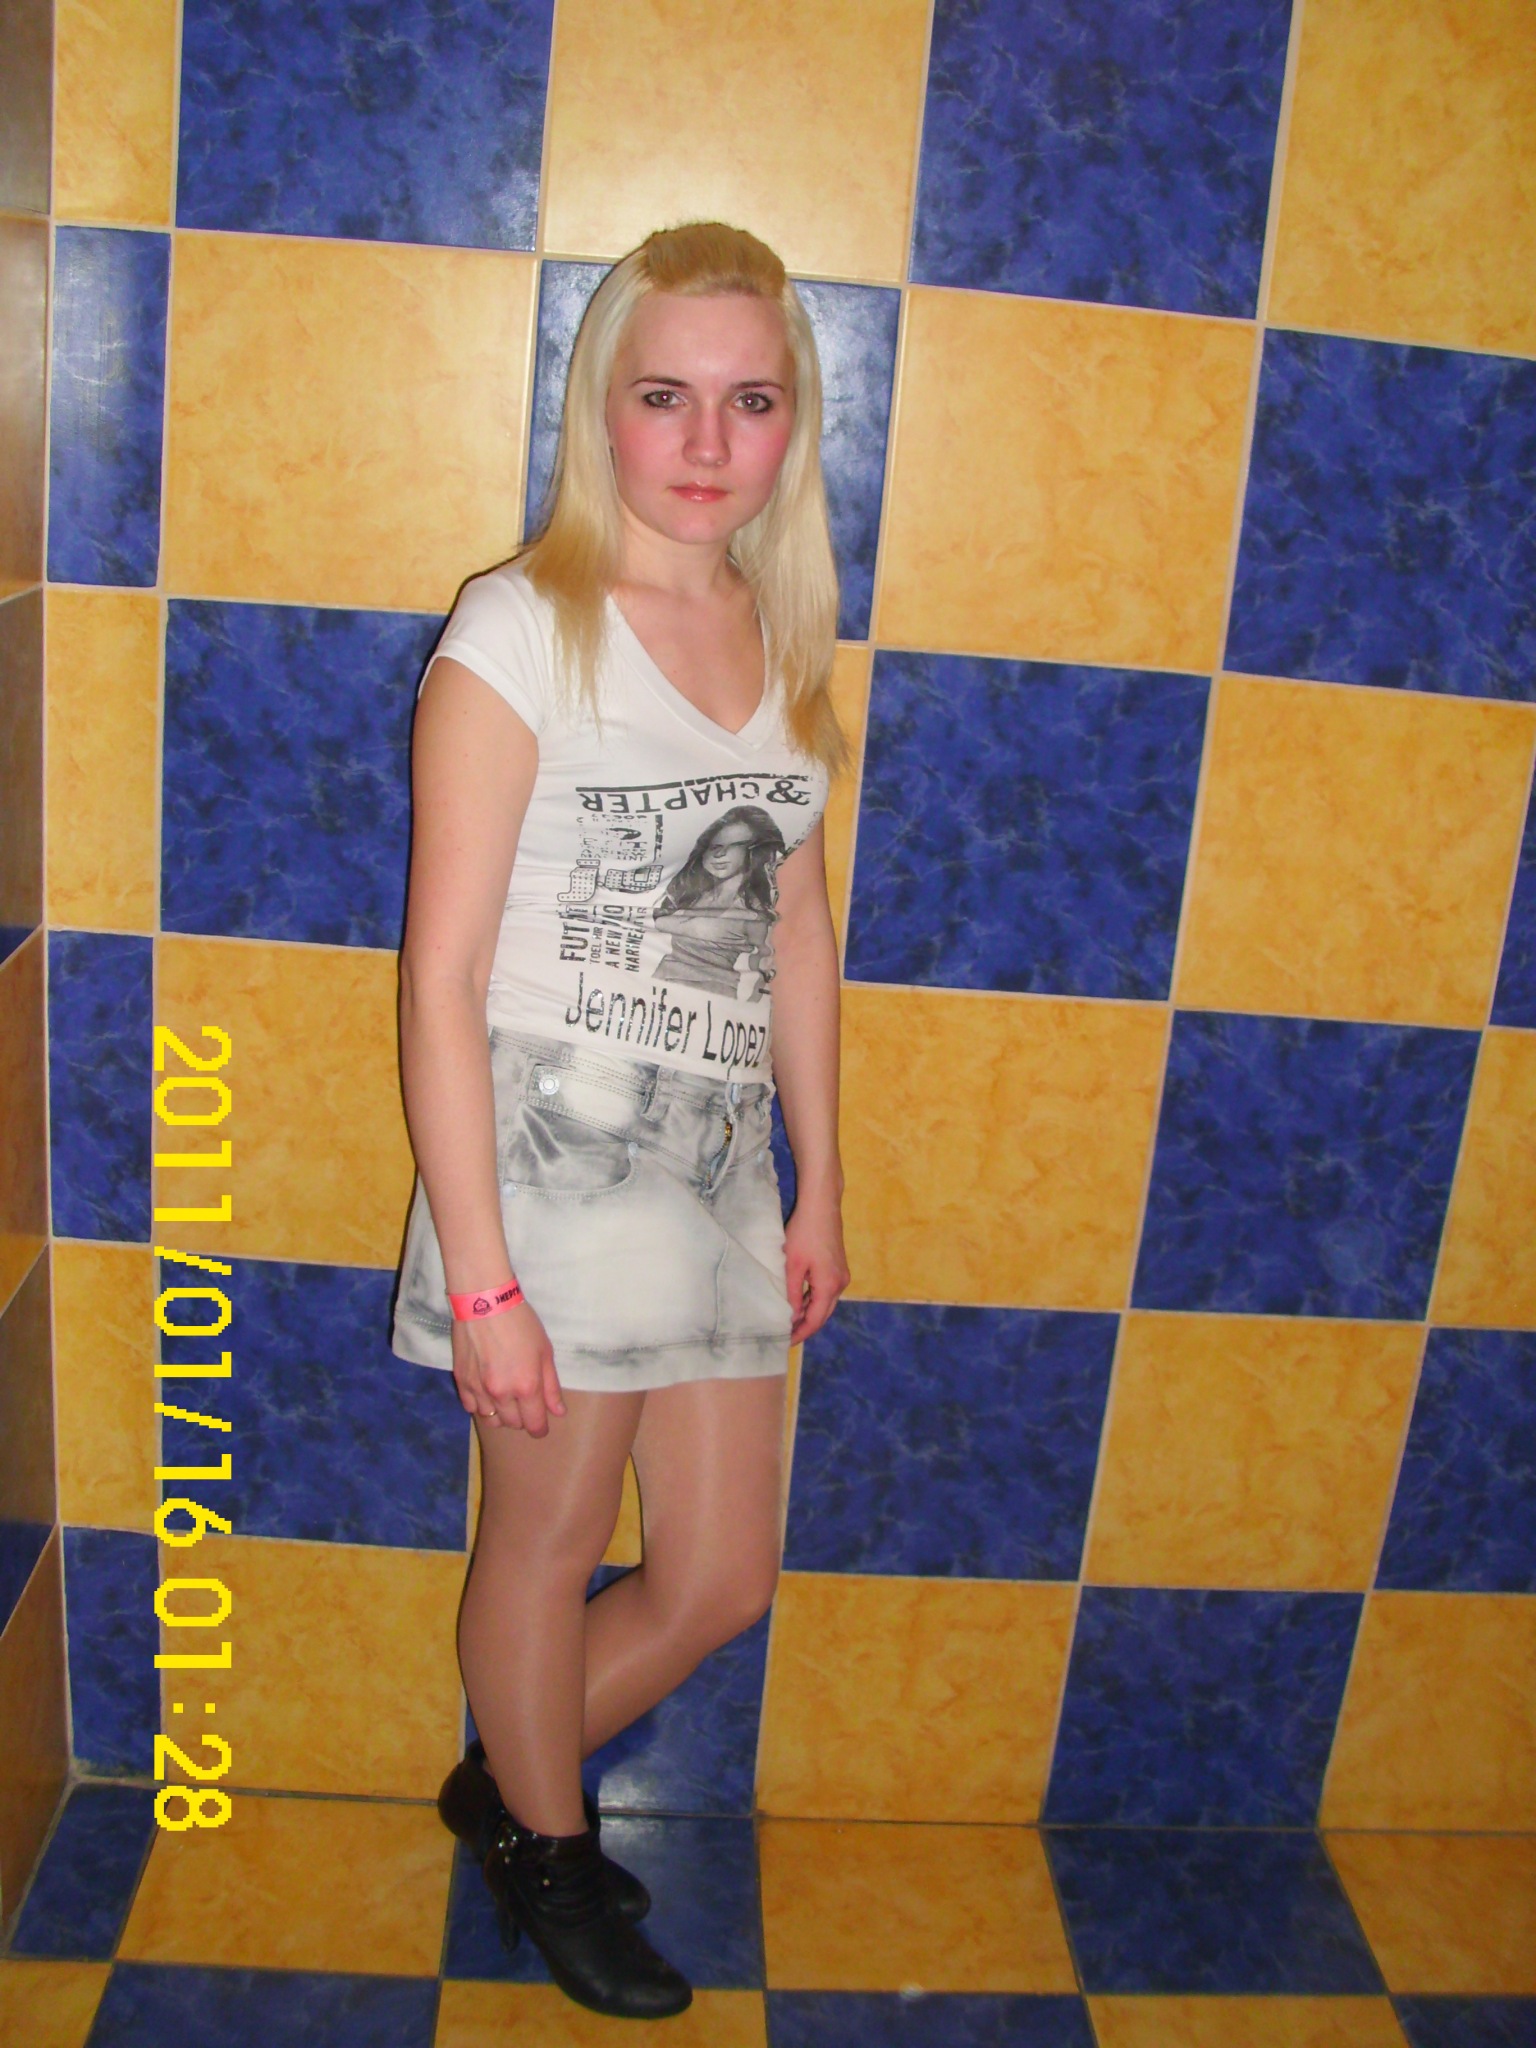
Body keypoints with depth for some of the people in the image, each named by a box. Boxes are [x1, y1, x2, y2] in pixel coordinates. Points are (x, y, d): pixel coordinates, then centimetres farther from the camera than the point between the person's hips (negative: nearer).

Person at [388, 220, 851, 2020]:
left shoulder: (780, 640, 7)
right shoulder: (521, 632, -12)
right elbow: (442, 973, -14)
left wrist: (819, 1185, 15)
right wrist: (479, 1278, -16)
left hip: (718, 1169, 6)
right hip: (555, 1157, -6)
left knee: (724, 1575, 15)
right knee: (548, 1548, 13)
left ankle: (504, 1781, 43)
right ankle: (546, 1859, 43)